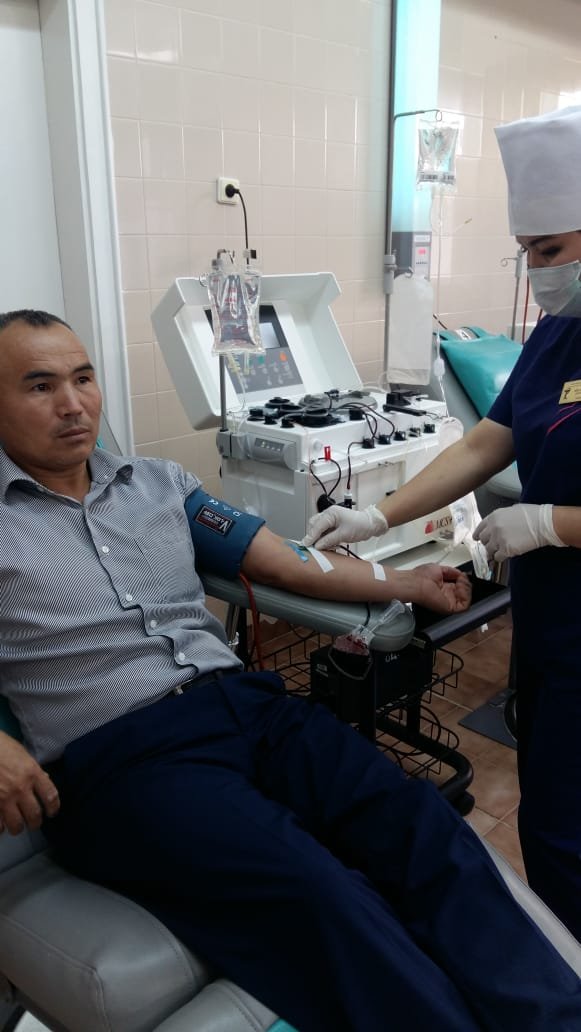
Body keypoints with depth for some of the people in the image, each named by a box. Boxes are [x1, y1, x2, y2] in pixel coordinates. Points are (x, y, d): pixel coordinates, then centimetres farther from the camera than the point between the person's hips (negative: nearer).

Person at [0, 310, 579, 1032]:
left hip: (245, 703, 5)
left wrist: (413, 584, 13)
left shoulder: (159, 484, 18)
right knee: (321, 892, -27)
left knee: (419, 822, -18)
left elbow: (286, 563, 18)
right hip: (117, 758, -4)